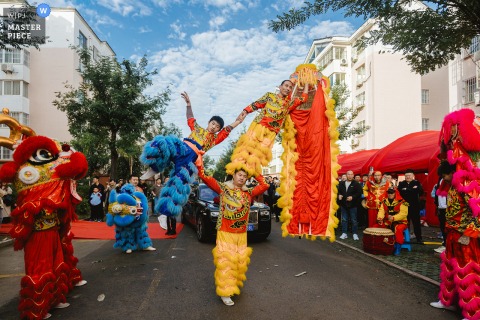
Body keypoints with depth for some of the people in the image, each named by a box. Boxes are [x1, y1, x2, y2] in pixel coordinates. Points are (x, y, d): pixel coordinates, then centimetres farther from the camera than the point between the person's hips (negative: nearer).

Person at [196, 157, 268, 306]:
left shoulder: (249, 192, 5)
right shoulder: (223, 188, -5)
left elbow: (265, 185, 6)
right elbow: (204, 177, -10)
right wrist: (199, 160, -17)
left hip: (241, 235, 4)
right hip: (225, 233, -4)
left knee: (240, 261, 13)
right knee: (225, 262, -2)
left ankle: (235, 284, 35)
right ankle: (225, 292, 7)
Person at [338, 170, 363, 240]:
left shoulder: (356, 184, -3)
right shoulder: (341, 183, 10)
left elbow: (359, 193, -8)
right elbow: (339, 191, 16)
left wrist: (352, 197, -19)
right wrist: (339, 195, -4)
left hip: (352, 205, -4)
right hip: (343, 204, 4)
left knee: (354, 220, 3)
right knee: (344, 220, 9)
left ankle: (355, 234, 13)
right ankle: (344, 233, 17)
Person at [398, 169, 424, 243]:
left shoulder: (417, 183, 4)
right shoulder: (401, 184, 8)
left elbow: (421, 192, -13)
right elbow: (399, 192, -11)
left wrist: (406, 190, -16)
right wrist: (412, 190, -16)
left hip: (414, 206, -1)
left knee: (416, 222, 4)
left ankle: (419, 238, 12)